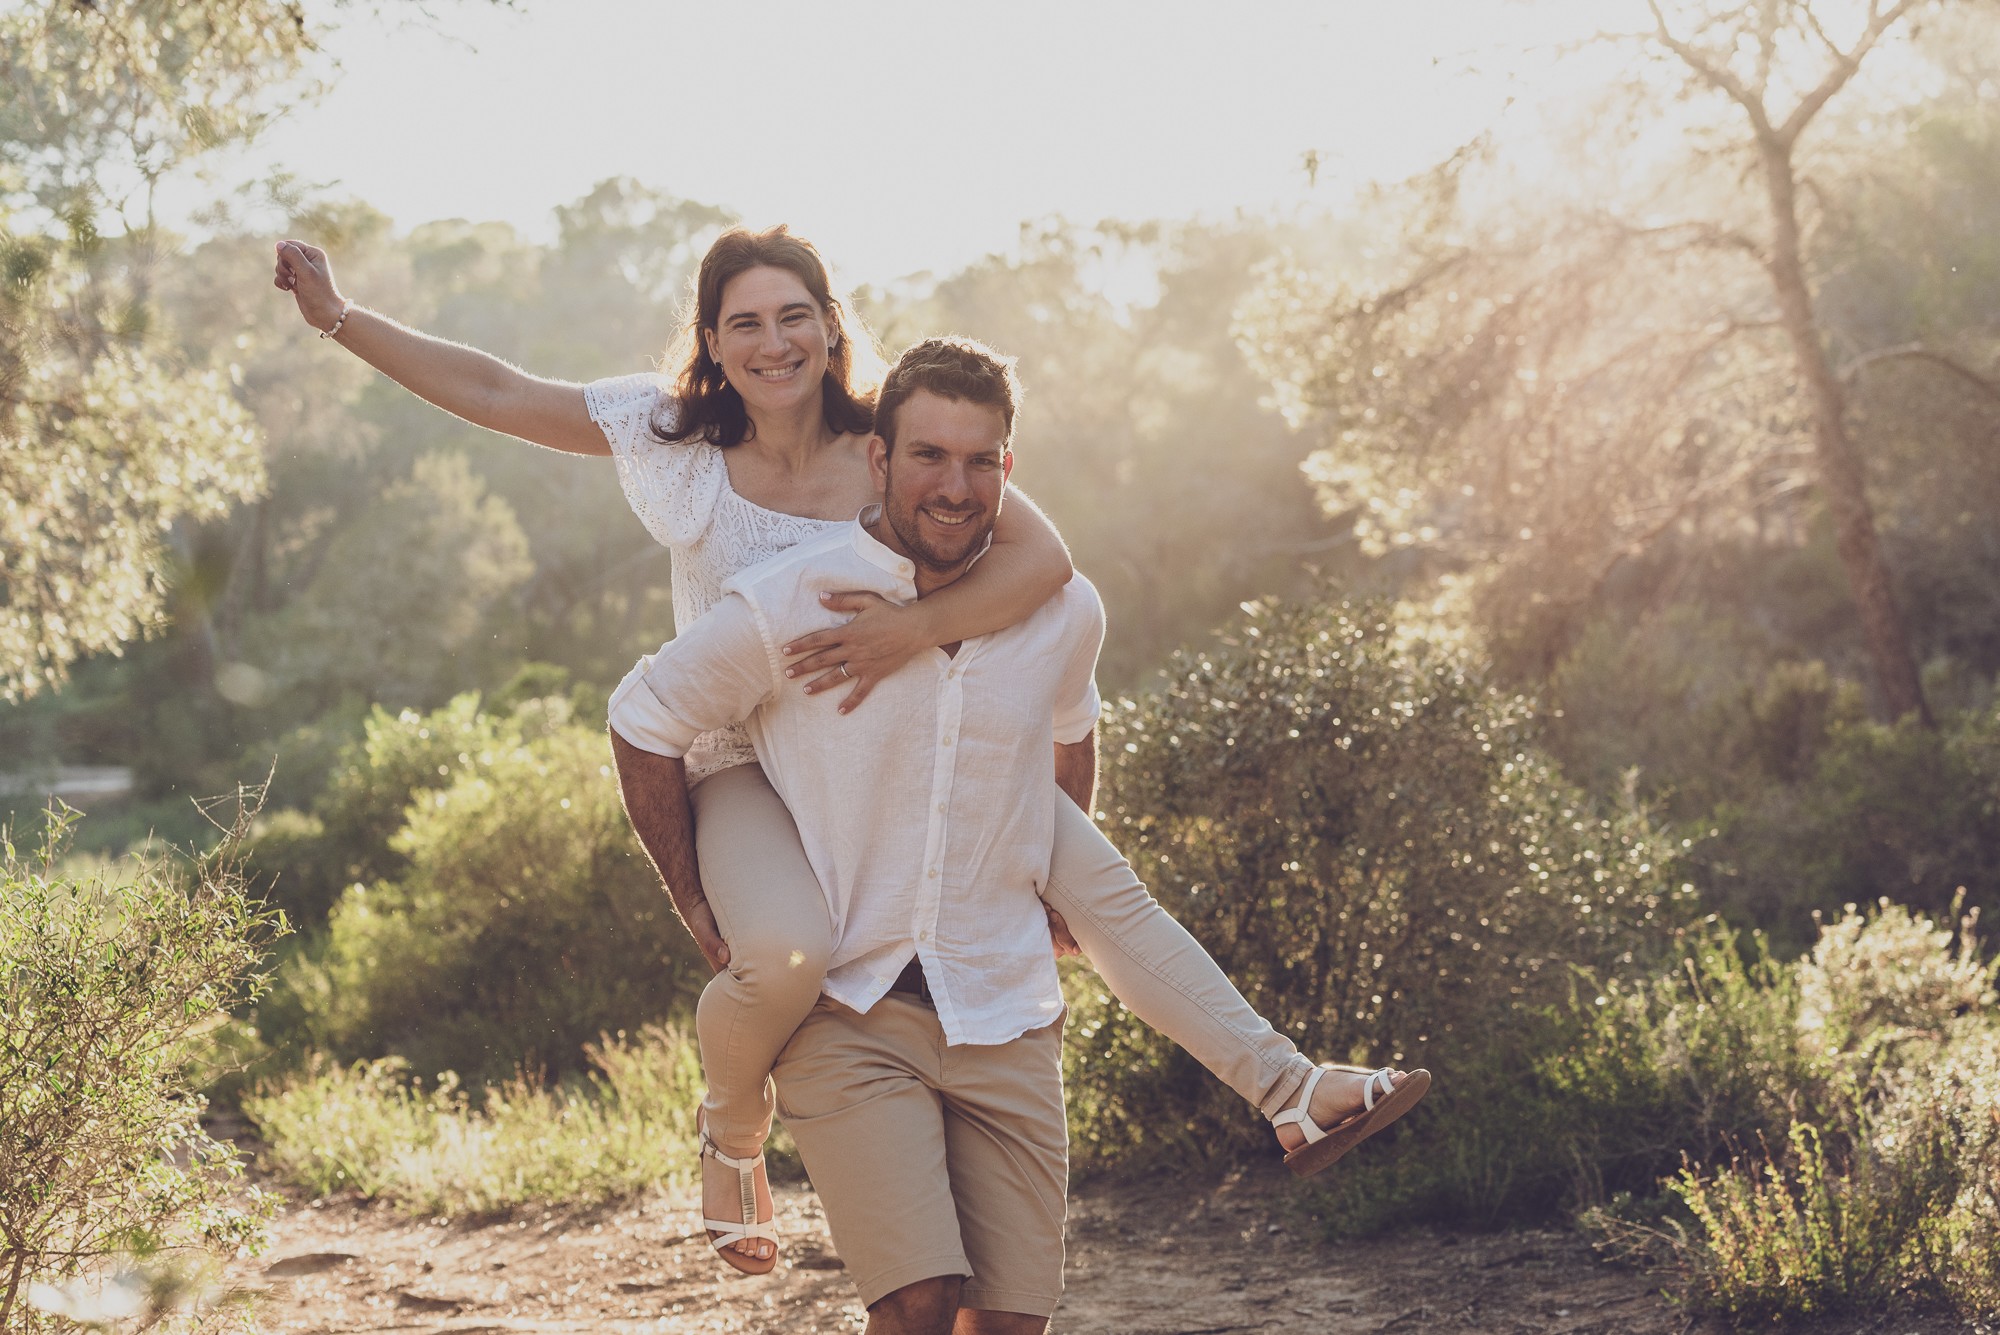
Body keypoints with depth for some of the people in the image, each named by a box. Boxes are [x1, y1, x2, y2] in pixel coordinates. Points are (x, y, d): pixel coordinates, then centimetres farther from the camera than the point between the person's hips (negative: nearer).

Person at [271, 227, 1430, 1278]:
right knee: (789, 954, -32)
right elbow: (494, 391, 2)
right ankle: (735, 1128, 0)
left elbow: (1042, 556, -19)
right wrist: (340, 316, 0)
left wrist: (915, 628, -35)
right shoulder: (671, 435, -5)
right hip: (748, 760, -2)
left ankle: (1281, 1083, 0)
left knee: (1097, 879, -9)